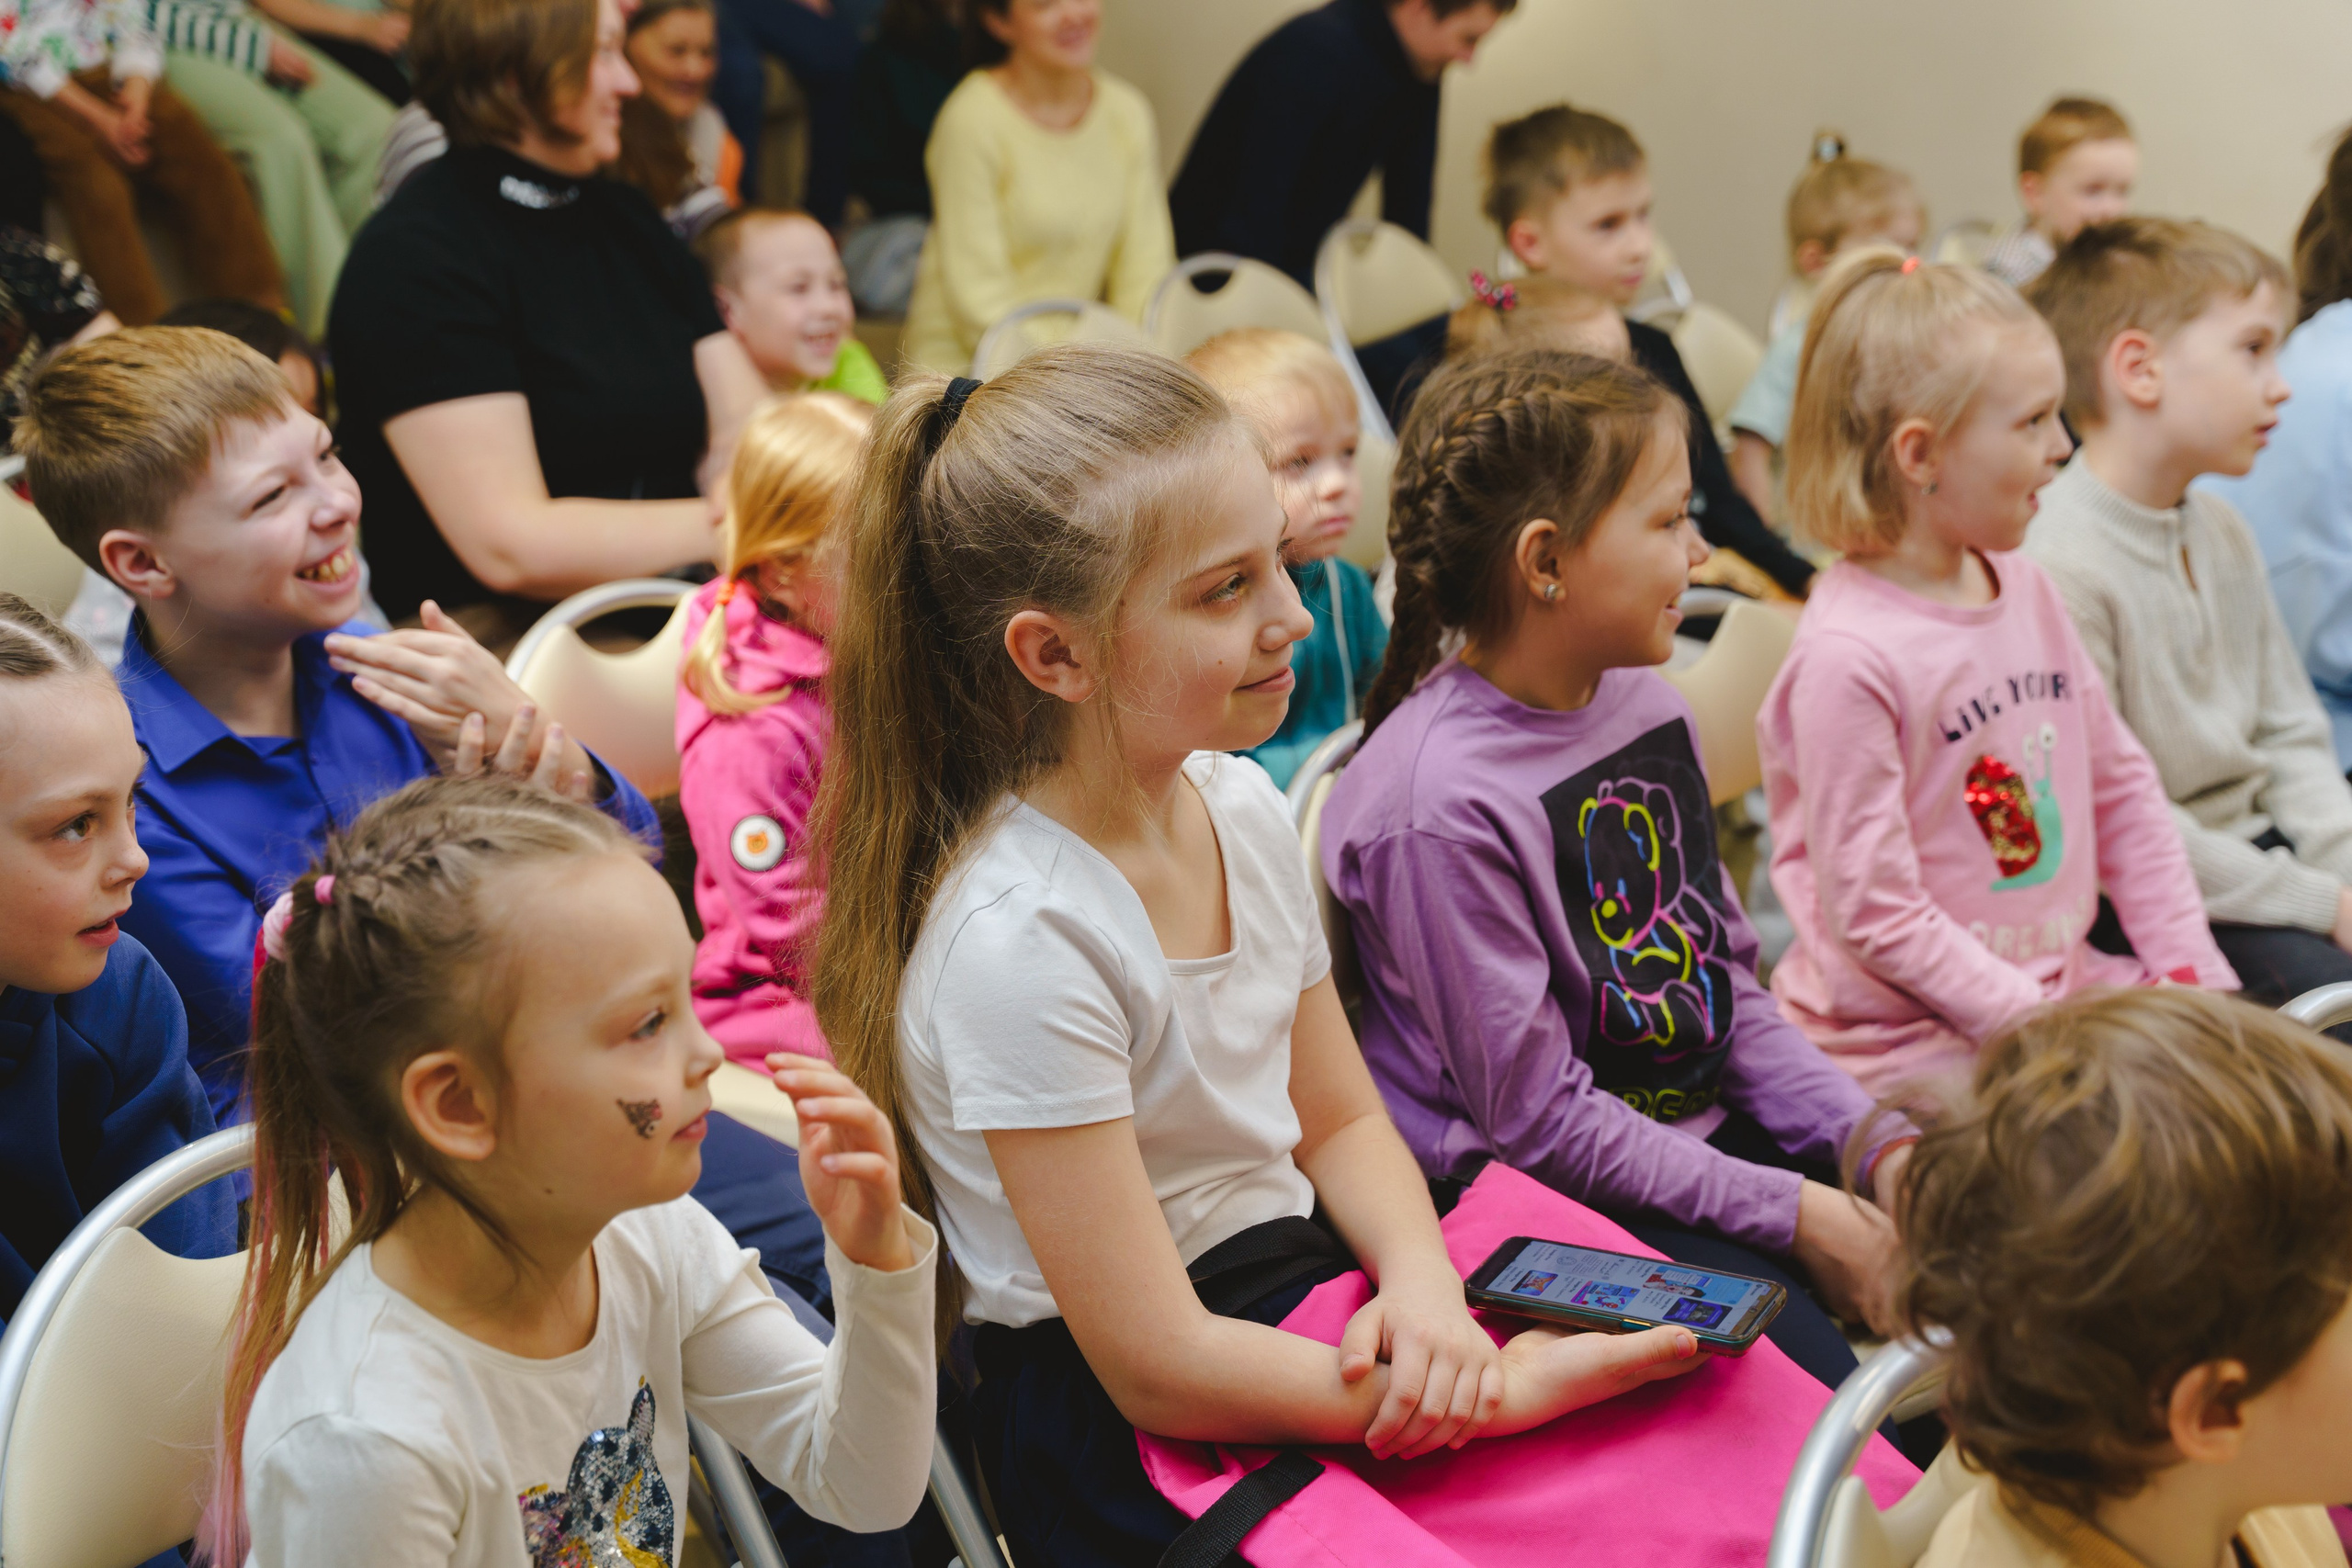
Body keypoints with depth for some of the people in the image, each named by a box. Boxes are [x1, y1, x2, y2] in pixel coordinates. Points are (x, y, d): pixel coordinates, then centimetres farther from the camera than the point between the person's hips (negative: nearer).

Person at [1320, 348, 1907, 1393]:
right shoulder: (1439, 803, -23)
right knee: (1817, 1377, -22)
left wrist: (1874, 1141, -1)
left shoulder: (1647, 707, 3)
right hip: (1533, 1194, -8)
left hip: (1699, 1134, 8)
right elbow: (1539, 1120, -20)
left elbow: (1731, 978, 12)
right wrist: (1792, 1215, -18)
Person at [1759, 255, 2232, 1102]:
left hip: (2063, 981, 8)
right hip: (1905, 1032, -8)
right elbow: (1873, 916, -19)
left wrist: (2190, 968, 6)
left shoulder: (2027, 589, 6)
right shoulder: (1849, 658, -20)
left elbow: (2122, 786, 15)